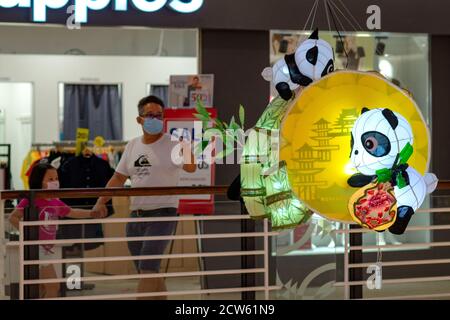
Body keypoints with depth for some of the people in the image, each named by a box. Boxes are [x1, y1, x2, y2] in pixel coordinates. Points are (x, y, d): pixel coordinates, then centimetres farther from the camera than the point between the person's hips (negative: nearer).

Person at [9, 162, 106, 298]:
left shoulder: (56, 203, 7)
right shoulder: (30, 200, -16)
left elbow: (73, 213, 22)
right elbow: (13, 217, -23)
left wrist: (92, 213, 12)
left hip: (48, 249, 8)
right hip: (36, 247, -8)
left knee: (42, 289, 16)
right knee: (53, 287, -10)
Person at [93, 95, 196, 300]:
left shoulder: (172, 144, -7)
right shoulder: (132, 146, 13)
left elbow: (190, 167, -24)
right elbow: (118, 178, 18)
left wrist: (183, 139, -39)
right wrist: (101, 201, 6)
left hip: (162, 214, -7)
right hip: (136, 215, 7)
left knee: (147, 269, -15)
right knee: (150, 274, 13)